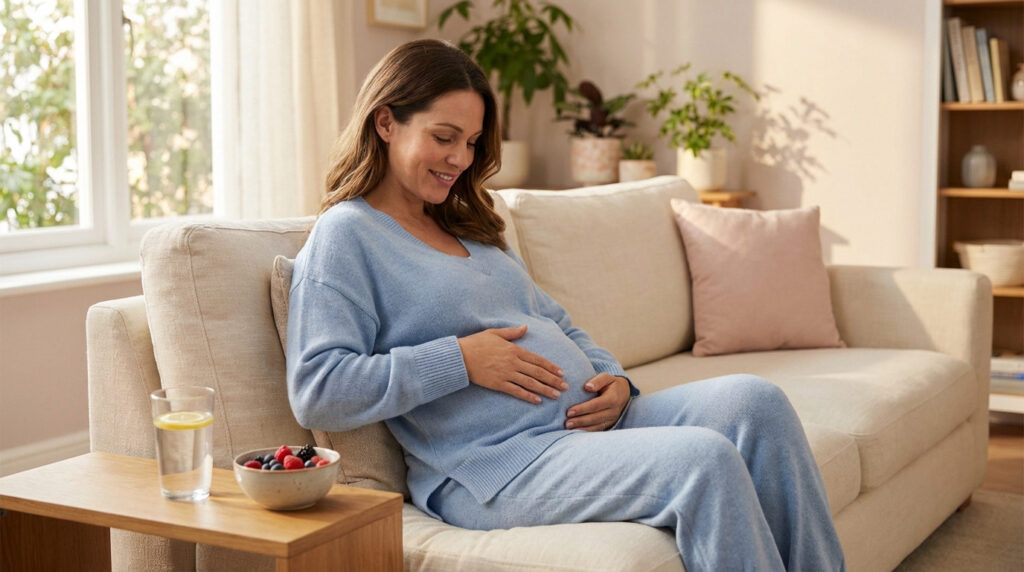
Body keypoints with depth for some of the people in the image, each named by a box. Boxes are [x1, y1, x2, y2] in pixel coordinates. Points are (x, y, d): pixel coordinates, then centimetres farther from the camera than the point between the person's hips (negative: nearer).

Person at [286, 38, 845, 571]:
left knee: (757, 402, -11)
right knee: (706, 458, -27)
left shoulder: (467, 228, 24)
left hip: (587, 420, 9)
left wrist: (613, 380, 5)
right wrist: (460, 360, -17)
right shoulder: (345, 235, -3)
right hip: (497, 465, -8)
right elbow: (317, 392, -14)